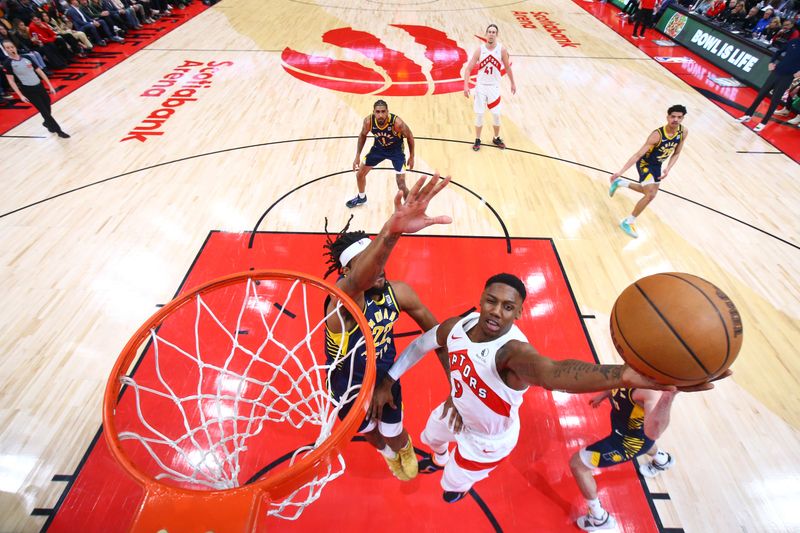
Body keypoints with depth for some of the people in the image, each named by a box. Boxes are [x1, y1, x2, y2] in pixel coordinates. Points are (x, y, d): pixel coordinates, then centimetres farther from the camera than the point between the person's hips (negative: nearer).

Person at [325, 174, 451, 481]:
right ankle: (388, 452, 66)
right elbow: (357, 282, -65)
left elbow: (435, 330, -8)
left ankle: (404, 447, 62)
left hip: (385, 376, 2)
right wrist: (391, 231, -84)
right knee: (367, 431, 28)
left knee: (394, 435, 22)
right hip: (348, 387, -2)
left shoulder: (398, 292, -22)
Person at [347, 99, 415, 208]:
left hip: (396, 150, -4)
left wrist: (411, 157, -8)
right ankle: (361, 197, 39)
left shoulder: (397, 122, -33)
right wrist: (357, 156, -3)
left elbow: (409, 137, -14)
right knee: (360, 174, 10)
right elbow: (362, 135, -2)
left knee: (401, 186, -13)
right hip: (379, 147, 4)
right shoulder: (368, 121, -24)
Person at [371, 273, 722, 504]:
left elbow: (552, 372, -68)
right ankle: (440, 461, 75)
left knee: (452, 490, 24)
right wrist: (387, 382, -1)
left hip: (488, 438, -5)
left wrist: (623, 375, -87)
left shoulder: (513, 351, -45)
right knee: (431, 436, 36)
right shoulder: (457, 325, -24)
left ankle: (461, 481, 64)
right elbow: (420, 345, -5)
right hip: (456, 410, 5)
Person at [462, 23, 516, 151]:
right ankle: (477, 140, 16)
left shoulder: (502, 50, -6)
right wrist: (466, 86, -19)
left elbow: (507, 68, 6)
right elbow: (468, 69, -8)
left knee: (496, 114, 3)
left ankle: (496, 138, 23)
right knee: (479, 114, 0)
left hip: (494, 86, 1)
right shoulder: (480, 50, -7)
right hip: (481, 86, 0)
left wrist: (513, 83, 11)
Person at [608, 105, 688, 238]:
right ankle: (628, 222, -9)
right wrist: (620, 172, -41)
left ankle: (620, 183, 42)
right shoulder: (657, 135, -30)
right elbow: (638, 154, -33)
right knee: (651, 195, -23)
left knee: (650, 192, 25)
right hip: (645, 163, -8)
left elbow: (676, 154, 2)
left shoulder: (684, 132, -10)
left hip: (657, 165, 8)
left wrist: (668, 169, -15)